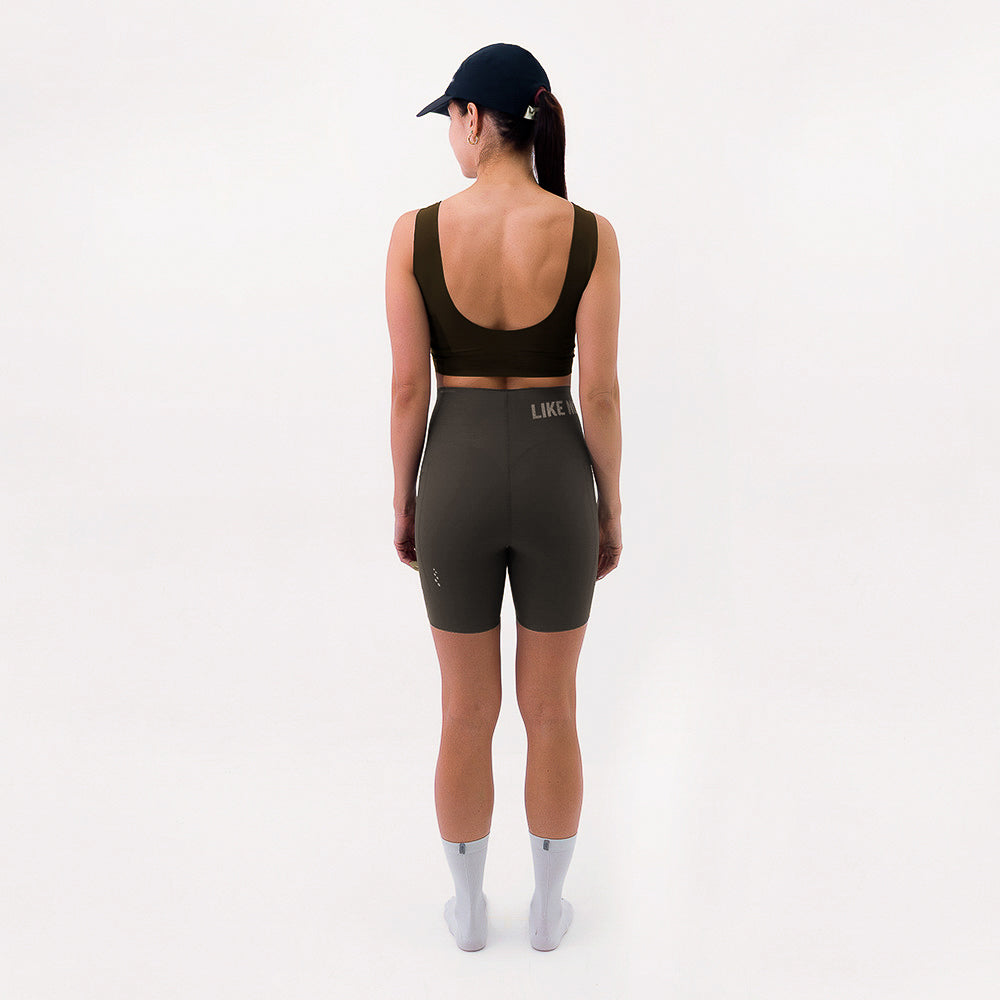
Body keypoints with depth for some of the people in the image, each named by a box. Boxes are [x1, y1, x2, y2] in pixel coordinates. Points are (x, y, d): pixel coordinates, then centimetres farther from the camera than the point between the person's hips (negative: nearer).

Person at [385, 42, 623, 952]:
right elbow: (600, 392, -9)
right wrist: (611, 507, 5)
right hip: (554, 480, 0)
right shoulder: (590, 234, -9)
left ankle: (469, 909, 35)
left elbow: (409, 387, -7)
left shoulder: (416, 232, -9)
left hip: (458, 478, 0)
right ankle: (549, 908, 34)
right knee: (552, 712, 17)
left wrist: (404, 501, 7)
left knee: (466, 714, 17)